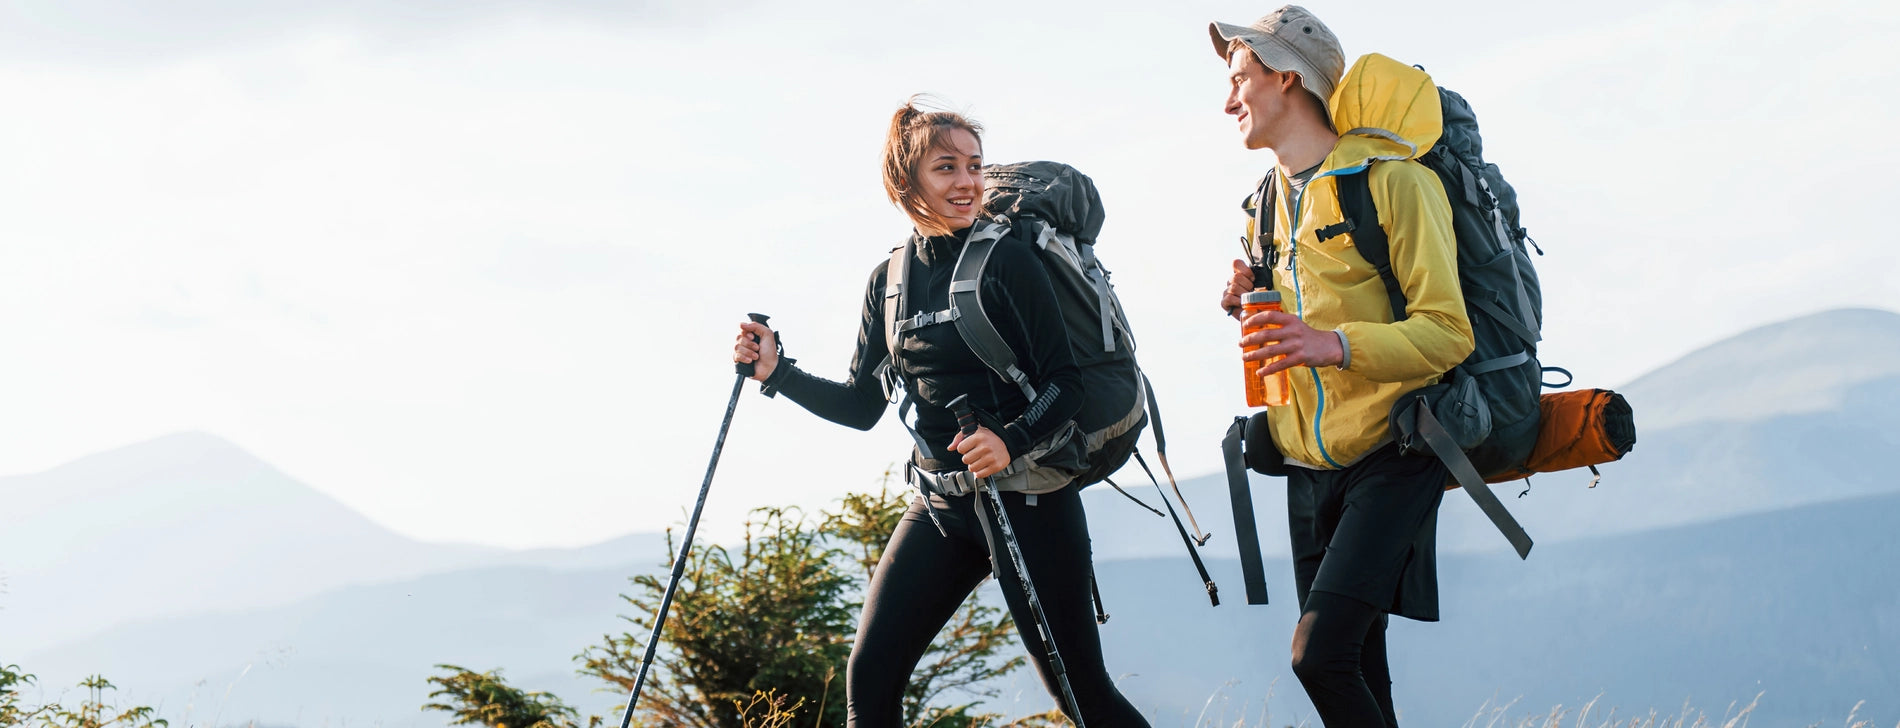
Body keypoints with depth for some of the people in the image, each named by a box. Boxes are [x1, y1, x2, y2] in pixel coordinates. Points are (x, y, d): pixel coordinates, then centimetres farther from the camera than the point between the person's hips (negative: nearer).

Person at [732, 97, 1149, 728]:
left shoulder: (1007, 260, -9)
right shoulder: (890, 280, 8)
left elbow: (1067, 382, -12)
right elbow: (862, 405, 14)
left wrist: (1012, 439, -29)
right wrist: (777, 372, 2)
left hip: (1025, 495, -5)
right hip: (941, 503, 6)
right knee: (870, 676, -2)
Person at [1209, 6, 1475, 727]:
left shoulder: (1392, 181, -12)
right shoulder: (1266, 205, 13)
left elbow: (1448, 335, -17)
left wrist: (1336, 344, -31)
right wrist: (1249, 305, 5)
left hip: (1391, 454, -7)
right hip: (1311, 464, 7)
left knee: (1320, 653, -23)